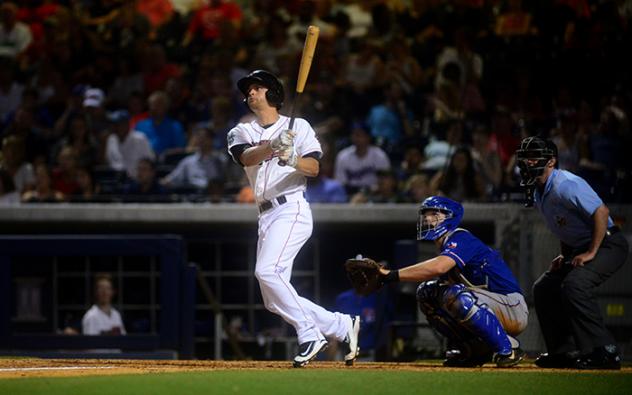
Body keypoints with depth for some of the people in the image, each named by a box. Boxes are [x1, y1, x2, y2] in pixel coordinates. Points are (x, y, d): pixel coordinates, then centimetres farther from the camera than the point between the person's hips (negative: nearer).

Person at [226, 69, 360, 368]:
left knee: (267, 271, -27)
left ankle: (309, 334, -18)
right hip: (267, 217, 7)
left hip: (292, 209, -7)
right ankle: (342, 326, 11)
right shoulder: (241, 133, 15)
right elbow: (247, 157, -7)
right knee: (275, 301, 2)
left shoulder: (298, 127, 4)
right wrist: (273, 146, -27)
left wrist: (292, 160, -27)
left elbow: (314, 168, -7)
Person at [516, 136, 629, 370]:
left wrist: (591, 253, -25)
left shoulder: (565, 185, -22)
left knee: (574, 284, -30)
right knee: (543, 288, 10)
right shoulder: (537, 192, 8)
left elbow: (601, 212, -27)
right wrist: (564, 256, 10)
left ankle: (604, 352, -28)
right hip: (579, 249, 11)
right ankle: (563, 352, 14)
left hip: (608, 243, -11)